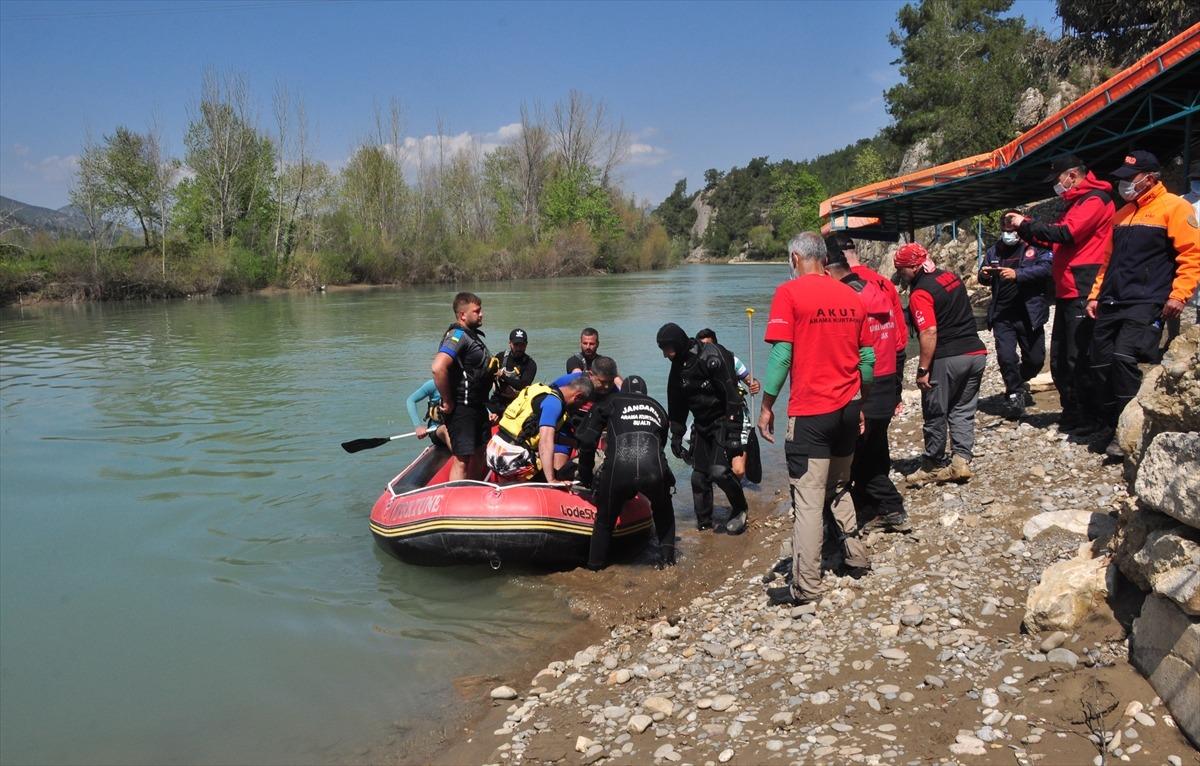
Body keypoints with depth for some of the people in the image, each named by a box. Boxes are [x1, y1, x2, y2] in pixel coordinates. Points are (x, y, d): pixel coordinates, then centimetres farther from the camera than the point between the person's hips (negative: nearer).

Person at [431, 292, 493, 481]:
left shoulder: (472, 335, 15)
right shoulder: (457, 336, -18)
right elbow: (438, 368, -32)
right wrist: (447, 402, -23)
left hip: (477, 407, 10)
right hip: (461, 409, -10)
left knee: (479, 453, 19)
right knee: (462, 459, -8)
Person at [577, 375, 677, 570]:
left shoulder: (612, 402, 24)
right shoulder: (657, 408, 30)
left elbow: (587, 441, 17)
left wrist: (585, 477, 28)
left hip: (618, 469, -2)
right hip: (654, 470, 2)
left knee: (605, 518, 24)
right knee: (663, 511, 34)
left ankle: (595, 565, 28)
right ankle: (667, 557, 31)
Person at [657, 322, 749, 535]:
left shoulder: (711, 357, -20)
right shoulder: (678, 367, 6)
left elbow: (731, 395, -22)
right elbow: (676, 405, 16)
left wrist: (733, 431, -25)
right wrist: (676, 435, 14)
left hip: (723, 420, -7)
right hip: (702, 425, 7)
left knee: (719, 470, -19)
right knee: (699, 475, 4)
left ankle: (740, 509, 6)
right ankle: (704, 522, 18)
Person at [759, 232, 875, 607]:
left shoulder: (789, 292, -8)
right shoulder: (851, 295, 9)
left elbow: (781, 354, -14)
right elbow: (867, 356, 12)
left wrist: (766, 406, -7)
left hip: (811, 411, -6)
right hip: (849, 407, 6)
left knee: (808, 499, -4)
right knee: (838, 487, 23)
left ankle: (805, 587, -1)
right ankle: (856, 557, 30)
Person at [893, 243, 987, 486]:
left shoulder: (920, 293, -14)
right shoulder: (951, 277, 12)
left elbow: (929, 332, -21)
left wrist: (923, 369, -18)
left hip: (947, 359, -8)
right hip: (976, 353, 8)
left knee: (935, 415, 5)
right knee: (963, 412, 14)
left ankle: (933, 466, 15)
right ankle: (961, 461, 9)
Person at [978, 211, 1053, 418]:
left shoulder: (1036, 245, -4)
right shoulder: (995, 250, 10)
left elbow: (1046, 268, -18)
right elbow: (983, 277, 14)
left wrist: (1017, 274, -28)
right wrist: (984, 275, -10)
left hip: (1030, 313, -2)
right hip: (1002, 314, 2)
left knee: (1036, 359, 7)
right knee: (1006, 357, -9)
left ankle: (1018, 382, 38)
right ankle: (1015, 394, 13)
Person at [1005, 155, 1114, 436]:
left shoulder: (1095, 200, -9)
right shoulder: (1076, 203, 24)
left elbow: (1065, 234, -21)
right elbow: (1054, 241, 24)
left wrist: (1026, 224, -12)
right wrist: (1025, 228, 11)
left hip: (1082, 294, -10)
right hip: (1067, 293, 10)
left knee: (1078, 359, -9)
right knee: (1059, 358, 12)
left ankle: (1086, 418, -3)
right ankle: (1071, 412, 20)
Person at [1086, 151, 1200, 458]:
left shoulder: (1173, 207, -2)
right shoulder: (1123, 213, 21)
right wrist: (1096, 295, 20)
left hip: (1145, 303, -7)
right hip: (1111, 304, 8)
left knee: (1125, 357, -20)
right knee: (1102, 363, 3)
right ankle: (1112, 427, 15)